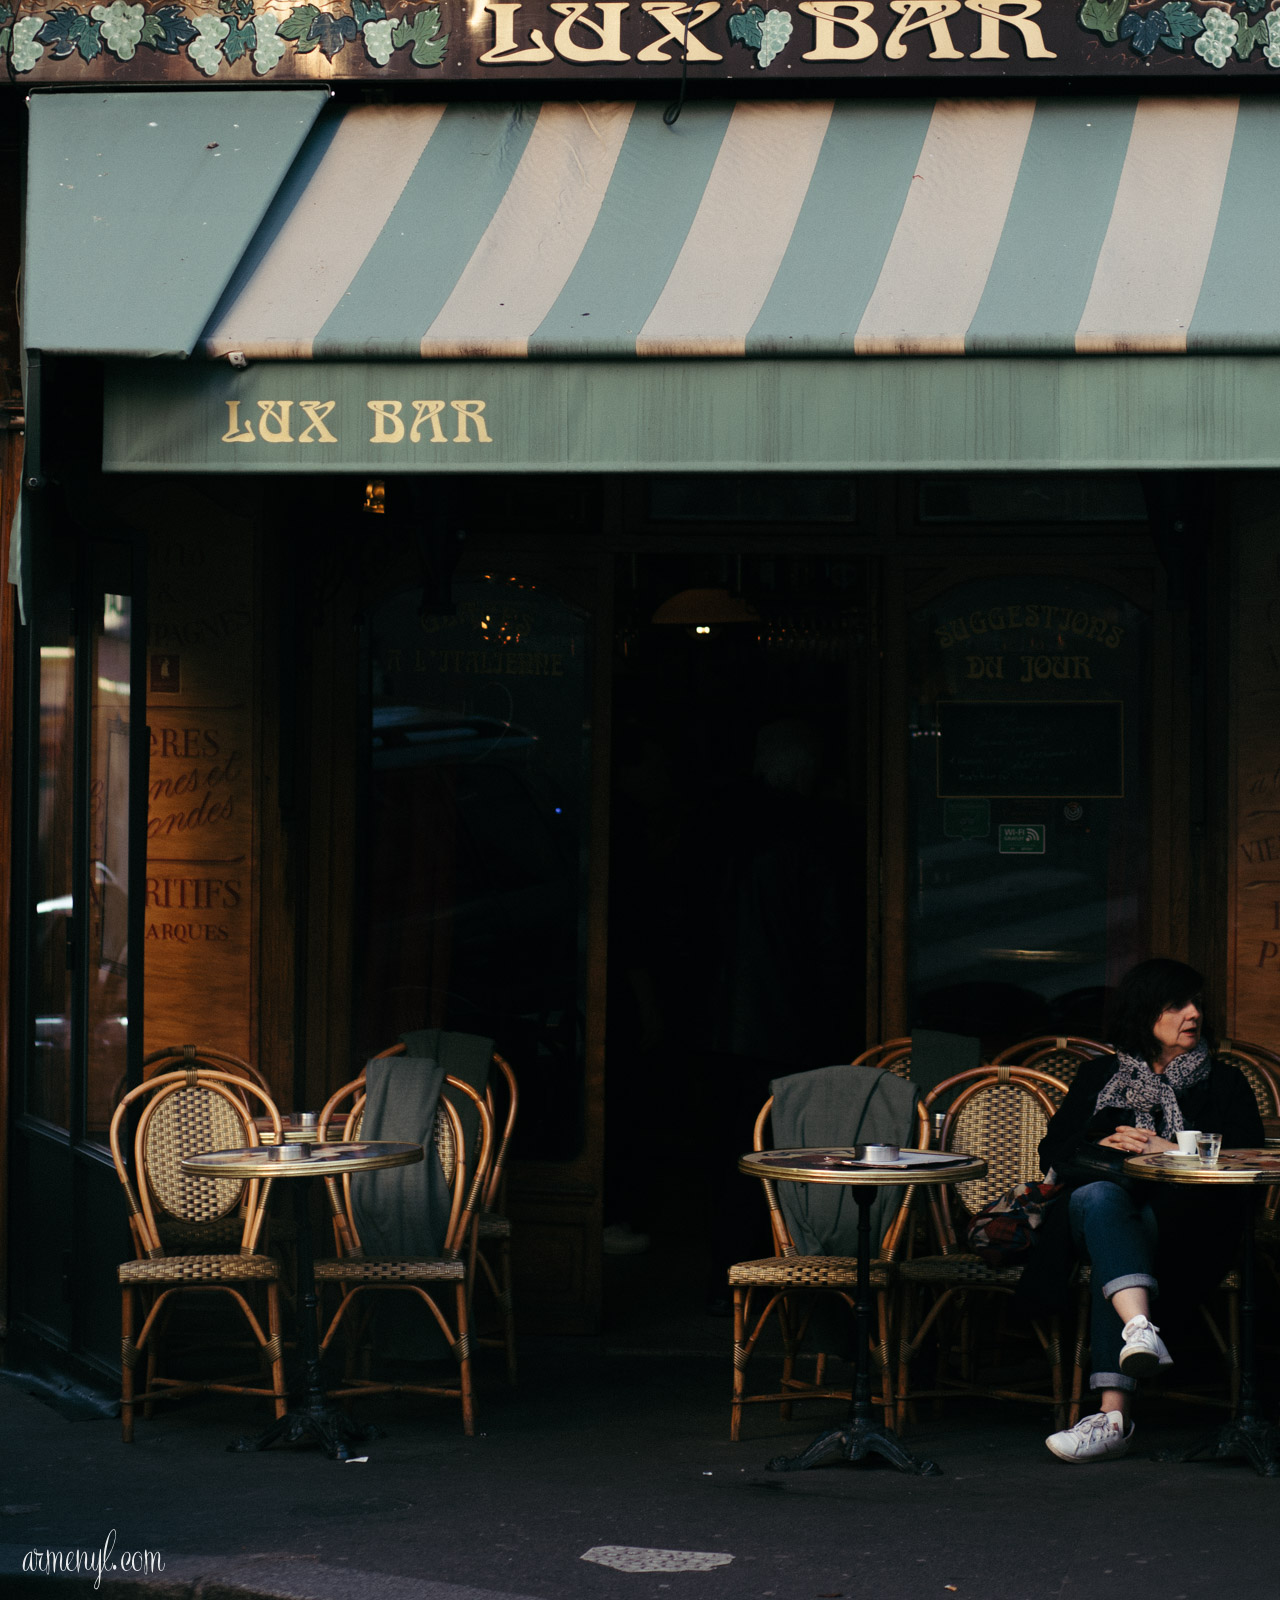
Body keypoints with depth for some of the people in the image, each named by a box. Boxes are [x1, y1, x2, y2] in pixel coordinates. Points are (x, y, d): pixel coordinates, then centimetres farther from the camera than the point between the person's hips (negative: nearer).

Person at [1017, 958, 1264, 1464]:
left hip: (1185, 1223, -2)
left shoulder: (1222, 1081, 21)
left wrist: (1168, 1150, -4)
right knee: (1096, 1195, -38)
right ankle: (1140, 1328, -62)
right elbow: (1053, 1151, 20)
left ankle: (1113, 1415, -53)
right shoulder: (1099, 1075, 26)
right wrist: (1105, 1148, -1)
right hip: (1101, 1212, 2)